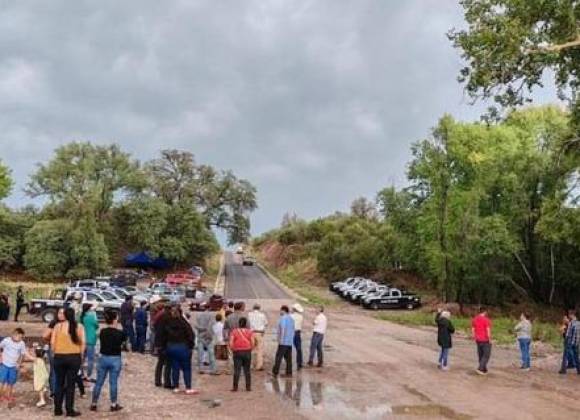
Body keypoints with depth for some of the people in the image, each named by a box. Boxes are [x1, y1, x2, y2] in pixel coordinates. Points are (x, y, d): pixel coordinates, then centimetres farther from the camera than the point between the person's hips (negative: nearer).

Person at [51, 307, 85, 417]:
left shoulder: (58, 326, 1)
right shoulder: (79, 327, 0)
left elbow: (52, 342, -3)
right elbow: (83, 343, -5)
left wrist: (55, 353, 10)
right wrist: (80, 356, 6)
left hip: (59, 357, 1)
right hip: (74, 357, -1)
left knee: (59, 384, 13)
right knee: (71, 384, 5)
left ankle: (57, 409, 18)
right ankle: (70, 410, 9)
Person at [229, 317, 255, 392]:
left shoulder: (234, 331, 0)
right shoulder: (249, 331, 2)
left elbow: (231, 343, -9)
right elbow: (252, 343, -6)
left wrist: (233, 350, 6)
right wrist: (250, 350, 9)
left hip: (237, 352, -1)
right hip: (247, 352, 1)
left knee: (237, 370, 1)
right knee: (247, 370, 9)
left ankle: (235, 387, -1)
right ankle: (248, 387, 11)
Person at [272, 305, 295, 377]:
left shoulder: (283, 318, -10)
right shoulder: (291, 319, 14)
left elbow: (283, 329, -16)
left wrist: (280, 339, -13)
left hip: (283, 342, -8)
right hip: (290, 342, 8)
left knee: (278, 357, -4)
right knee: (288, 358, 8)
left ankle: (275, 372, -4)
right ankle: (289, 373, 6)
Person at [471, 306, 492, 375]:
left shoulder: (474, 319, 6)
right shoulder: (486, 319, -14)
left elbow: (473, 330, 8)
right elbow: (488, 331, -18)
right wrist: (490, 339, -11)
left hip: (478, 340, 7)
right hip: (486, 340, -7)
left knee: (481, 355, 14)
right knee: (486, 355, 0)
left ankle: (484, 370, 21)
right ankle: (480, 369, -11)